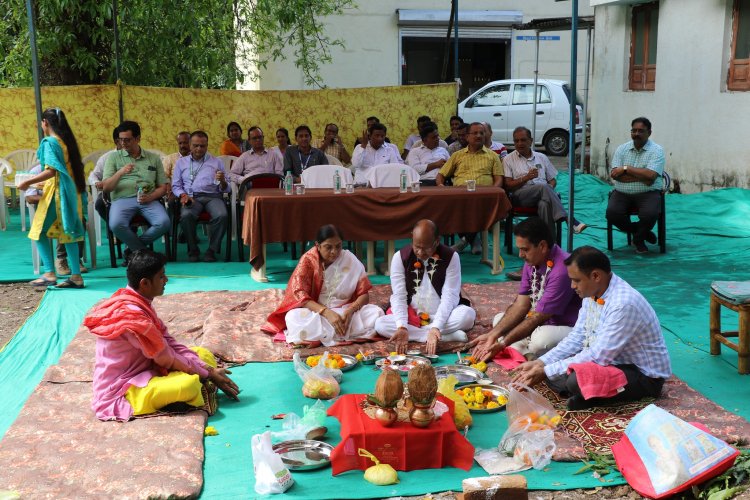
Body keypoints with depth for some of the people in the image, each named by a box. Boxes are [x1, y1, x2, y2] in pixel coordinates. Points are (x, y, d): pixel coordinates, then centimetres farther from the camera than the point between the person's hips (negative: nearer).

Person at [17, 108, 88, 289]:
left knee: (39, 231, 1)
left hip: (56, 192, -8)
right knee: (67, 232, 10)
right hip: (71, 191, 8)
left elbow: (51, 171, -20)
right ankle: (76, 276, 9)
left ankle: (49, 273, -5)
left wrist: (28, 182, -16)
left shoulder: (49, 142, -11)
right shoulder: (67, 140, 11)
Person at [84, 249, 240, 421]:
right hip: (120, 391, -9)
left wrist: (206, 369, -7)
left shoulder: (138, 303, 4)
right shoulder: (132, 315, -25)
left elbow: (169, 343, 3)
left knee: (204, 355, 8)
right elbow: (166, 358, -19)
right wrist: (207, 374, -8)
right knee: (189, 383, -32)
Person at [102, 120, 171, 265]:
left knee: (164, 223, -29)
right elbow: (106, 188, 6)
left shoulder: (154, 158, 17)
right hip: (122, 199, -1)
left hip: (148, 200, 1)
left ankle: (133, 248, -4)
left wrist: (151, 197, -7)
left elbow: (163, 187, 14)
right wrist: (120, 173, -12)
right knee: (116, 225, -35)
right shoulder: (114, 157, 13)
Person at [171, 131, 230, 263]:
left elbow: (226, 189, 13)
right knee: (186, 216, -36)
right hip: (191, 197, 0)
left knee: (222, 216, -34)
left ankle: (212, 250, -17)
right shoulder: (181, 162, 20)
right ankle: (193, 249, -15)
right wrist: (183, 195, -6)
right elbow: (175, 186, 15)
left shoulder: (216, 162, 17)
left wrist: (222, 182, -11)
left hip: (212, 196, 0)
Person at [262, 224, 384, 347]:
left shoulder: (350, 260, -4)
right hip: (316, 312, -2)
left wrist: (350, 310, -26)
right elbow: (299, 295, -19)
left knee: (376, 312, -24)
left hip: (345, 312, 2)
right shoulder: (308, 260, -10)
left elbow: (364, 294, -4)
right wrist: (327, 313, -33)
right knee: (293, 318, -34)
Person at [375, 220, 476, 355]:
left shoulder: (451, 257, -10)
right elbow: (399, 296, -11)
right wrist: (402, 327, -29)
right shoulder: (400, 257, -7)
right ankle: (447, 336, -28)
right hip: (412, 317, 2)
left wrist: (436, 327, -31)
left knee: (468, 314, -31)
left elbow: (450, 295, -16)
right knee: (380, 324, -27)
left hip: (442, 316, -2)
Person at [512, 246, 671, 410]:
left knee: (577, 381, -33)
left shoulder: (624, 304, -29)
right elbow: (577, 337, 5)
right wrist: (540, 363, -7)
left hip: (644, 375, -9)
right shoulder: (593, 293, -2)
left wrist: (546, 372, -23)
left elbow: (598, 356, -28)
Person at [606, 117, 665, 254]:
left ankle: (638, 238, 5)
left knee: (650, 214, -32)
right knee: (612, 213, -25)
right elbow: (615, 174, -6)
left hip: (647, 193, -3)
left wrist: (626, 168, -13)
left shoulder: (656, 150, -2)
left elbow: (650, 176, -17)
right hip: (622, 193, 3)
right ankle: (642, 232, 4)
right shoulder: (622, 149, 8)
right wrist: (642, 176, -12)